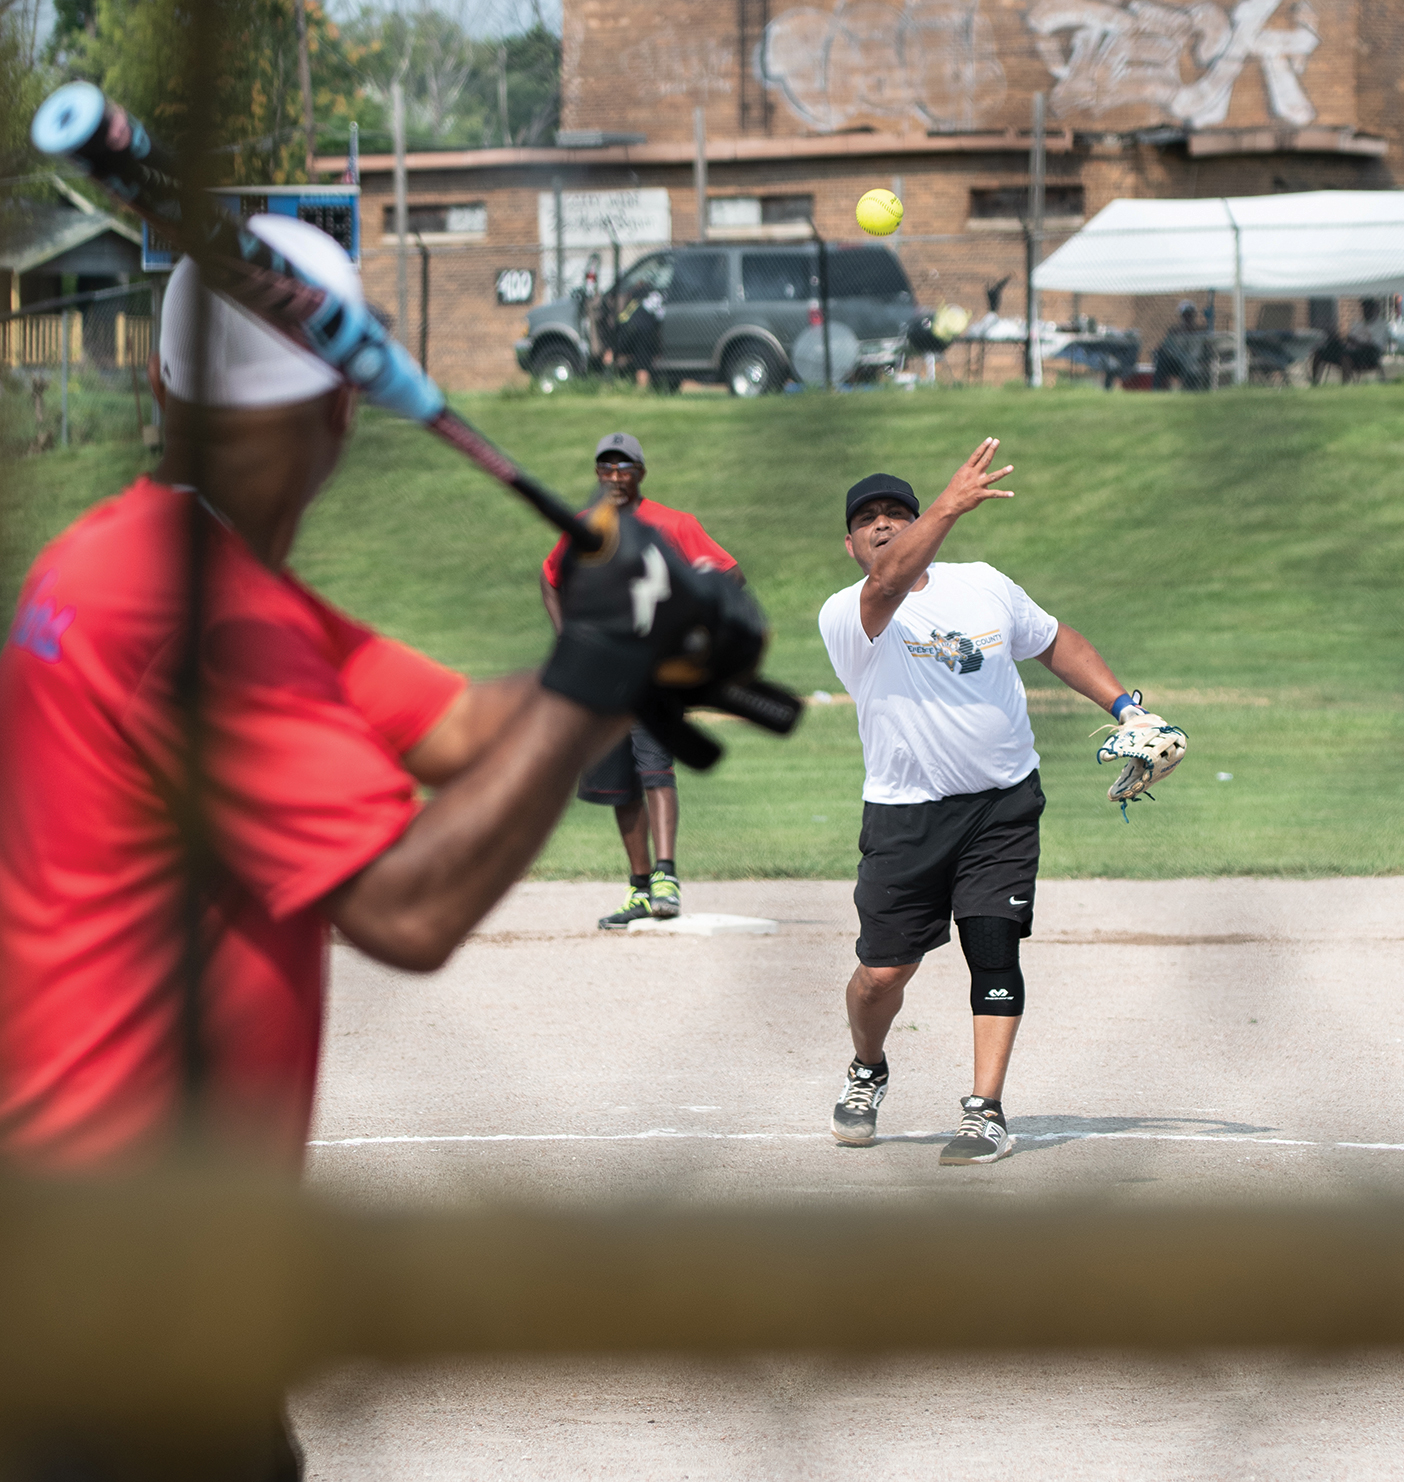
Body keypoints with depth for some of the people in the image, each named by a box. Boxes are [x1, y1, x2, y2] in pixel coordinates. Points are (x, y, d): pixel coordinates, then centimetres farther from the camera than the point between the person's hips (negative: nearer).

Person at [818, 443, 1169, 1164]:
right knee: (882, 973, -1)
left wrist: (1123, 705, 12)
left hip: (1003, 806, 2)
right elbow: (890, 582, -30)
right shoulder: (846, 616, -7)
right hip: (904, 817, -2)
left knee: (993, 945, -13)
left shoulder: (983, 584, 8)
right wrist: (950, 505, -42)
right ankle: (866, 1071, 30)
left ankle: (985, 1111, -12)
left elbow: (1054, 642, 22)